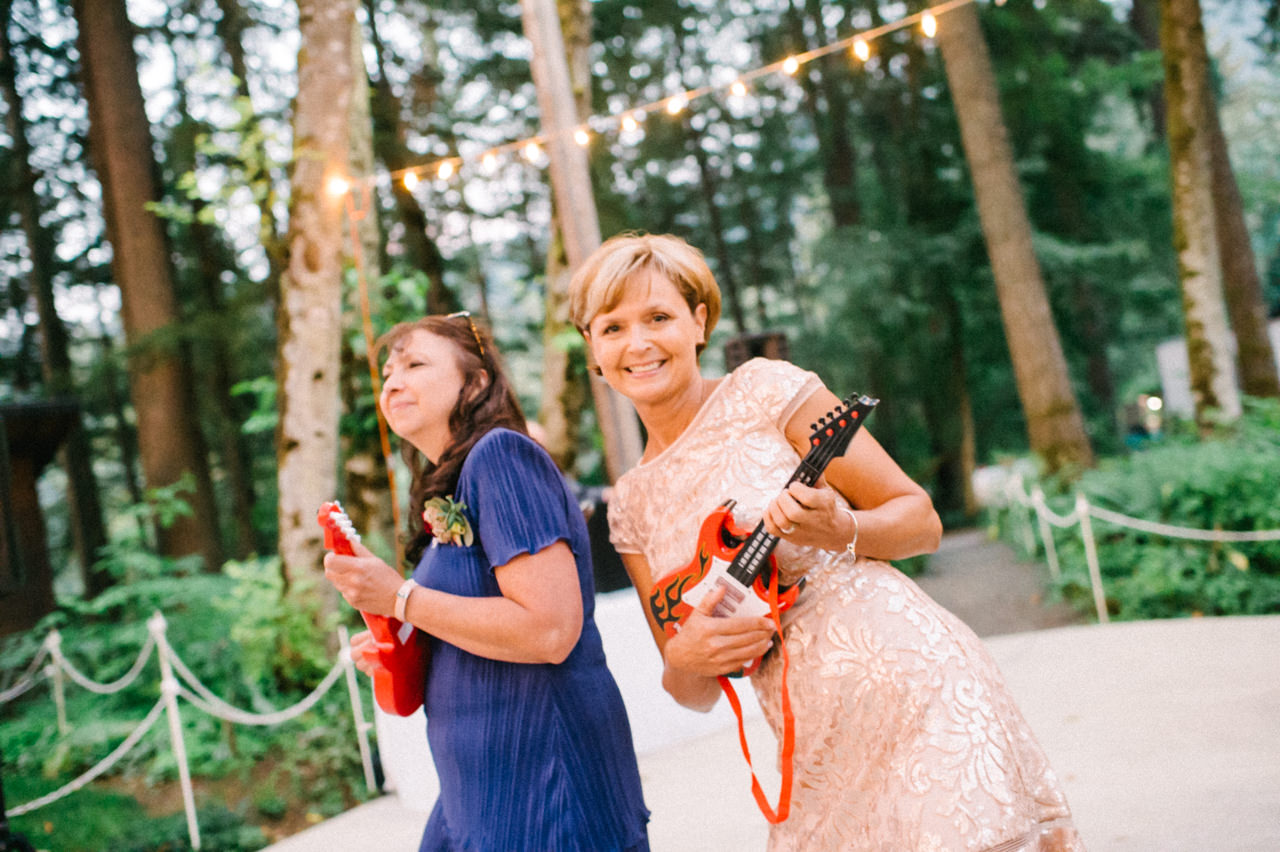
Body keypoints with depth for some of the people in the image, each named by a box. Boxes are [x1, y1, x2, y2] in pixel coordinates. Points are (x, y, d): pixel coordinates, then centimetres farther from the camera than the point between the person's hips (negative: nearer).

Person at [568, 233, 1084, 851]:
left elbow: (922, 520, 0)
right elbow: (694, 692, 15)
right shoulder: (631, 505, 12)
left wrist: (841, 532, -19)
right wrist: (683, 657, -8)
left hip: (917, 688, -4)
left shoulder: (765, 390, -2)